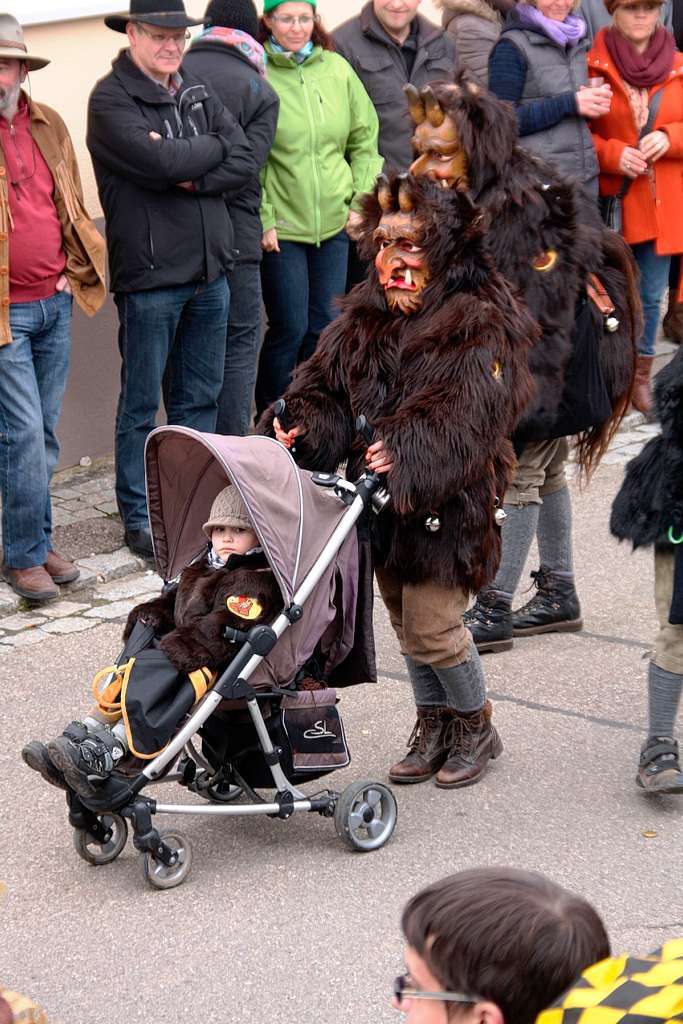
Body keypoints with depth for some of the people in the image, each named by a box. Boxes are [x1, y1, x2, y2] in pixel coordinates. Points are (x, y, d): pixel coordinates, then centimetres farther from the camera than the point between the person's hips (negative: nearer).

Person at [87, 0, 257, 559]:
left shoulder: (196, 93, 11)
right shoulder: (111, 99, -9)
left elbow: (245, 160, 1)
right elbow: (163, 162, -23)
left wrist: (194, 178, -16)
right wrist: (215, 147, -6)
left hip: (210, 271, 6)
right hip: (149, 275, -6)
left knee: (201, 396, 14)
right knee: (141, 403, 4)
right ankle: (139, 517, 14)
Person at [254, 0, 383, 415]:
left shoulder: (337, 69, 4)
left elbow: (365, 139, 11)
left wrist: (360, 200, 4)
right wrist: (262, 220, -12)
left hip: (335, 222, 4)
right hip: (281, 226, -4)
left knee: (326, 326, 9)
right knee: (290, 329, -2)